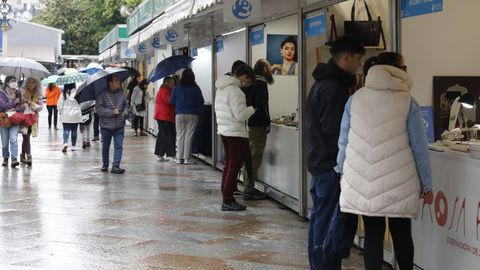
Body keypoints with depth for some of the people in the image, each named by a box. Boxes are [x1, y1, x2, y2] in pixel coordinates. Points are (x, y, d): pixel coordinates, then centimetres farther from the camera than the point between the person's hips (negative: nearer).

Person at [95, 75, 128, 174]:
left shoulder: (121, 93, 6)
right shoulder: (102, 94, -9)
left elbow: (126, 105, 17)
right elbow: (98, 108, -16)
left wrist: (124, 113, -3)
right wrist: (111, 112, -20)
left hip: (119, 126, 3)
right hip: (106, 126, -2)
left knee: (118, 146, -6)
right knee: (105, 146, 13)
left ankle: (115, 166, -5)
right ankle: (105, 164, 31)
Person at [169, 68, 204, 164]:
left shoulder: (177, 88, -2)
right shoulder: (196, 88, -4)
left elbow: (171, 101, 1)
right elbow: (201, 102, -2)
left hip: (180, 114, 1)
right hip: (192, 115, -1)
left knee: (180, 136, 7)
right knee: (189, 136, 2)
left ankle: (179, 158, 7)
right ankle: (187, 158, 1)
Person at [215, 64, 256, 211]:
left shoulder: (221, 89, 11)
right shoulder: (235, 91, -19)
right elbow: (240, 115, -22)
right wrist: (251, 109, -3)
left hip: (224, 131, 9)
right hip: (236, 133, -9)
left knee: (228, 165, 15)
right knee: (234, 167, -3)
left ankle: (226, 198, 20)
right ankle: (228, 201, -1)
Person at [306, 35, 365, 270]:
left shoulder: (321, 83, 16)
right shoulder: (335, 87, -18)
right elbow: (334, 131, -21)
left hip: (318, 162, 11)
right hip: (331, 165, -11)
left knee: (318, 218, 15)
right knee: (329, 223, -7)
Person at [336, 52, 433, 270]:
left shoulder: (355, 99, 2)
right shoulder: (407, 103, -5)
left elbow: (343, 141, 5)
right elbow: (419, 147, -3)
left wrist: (342, 171, 18)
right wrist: (426, 183, 5)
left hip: (363, 182, 2)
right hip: (399, 182, -2)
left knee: (372, 234, 8)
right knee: (401, 234, 14)